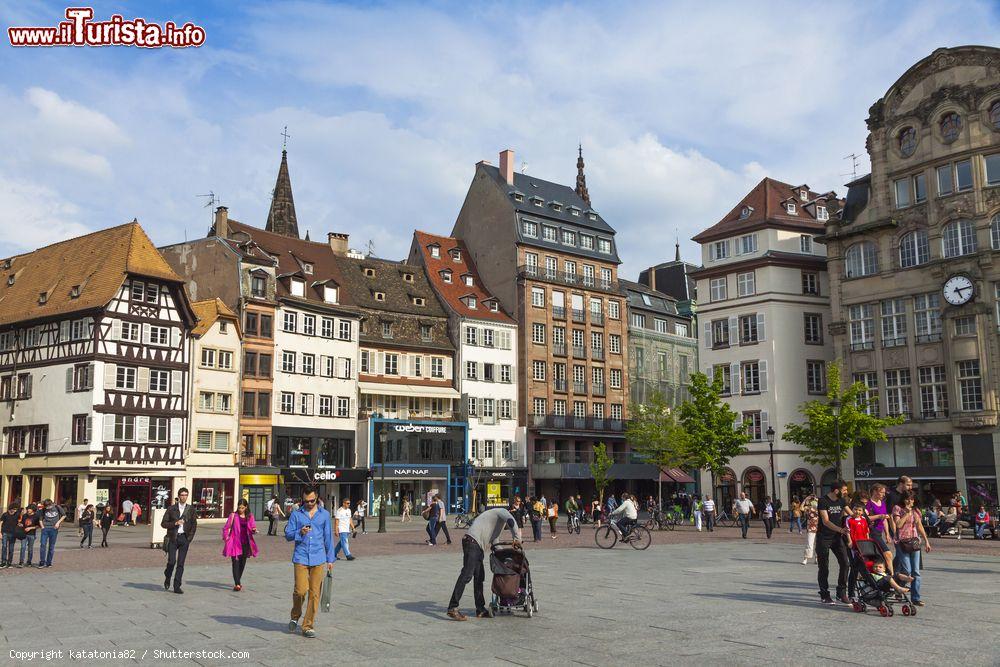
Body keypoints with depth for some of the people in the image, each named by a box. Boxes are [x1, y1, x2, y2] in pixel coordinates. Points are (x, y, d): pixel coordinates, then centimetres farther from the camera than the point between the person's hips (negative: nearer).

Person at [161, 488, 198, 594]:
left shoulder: (191, 509, 8)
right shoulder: (171, 509, 3)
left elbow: (194, 524, 11)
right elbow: (163, 523, 1)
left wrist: (190, 538, 1)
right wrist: (175, 523, -14)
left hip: (184, 538, 1)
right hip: (173, 538, -1)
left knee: (180, 563, 0)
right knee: (172, 561, -10)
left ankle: (177, 587, 5)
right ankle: (167, 579, 20)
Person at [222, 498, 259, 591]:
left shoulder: (250, 516, 7)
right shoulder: (233, 516, 0)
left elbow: (252, 529, 7)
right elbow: (226, 528, 4)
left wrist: (254, 530, -15)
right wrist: (226, 538, -7)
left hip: (245, 543, 3)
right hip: (235, 543, -3)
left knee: (242, 563, 11)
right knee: (236, 562, -10)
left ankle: (238, 581, 29)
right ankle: (237, 584, -16)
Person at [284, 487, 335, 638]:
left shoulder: (324, 515, 9)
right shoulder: (295, 514, 5)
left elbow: (328, 538, 13)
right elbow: (288, 534, 4)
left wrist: (330, 559, 11)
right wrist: (300, 533, -16)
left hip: (318, 559, 2)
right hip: (301, 558, -1)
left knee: (314, 593, 0)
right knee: (300, 590, -10)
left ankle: (308, 626, 10)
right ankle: (295, 617, 19)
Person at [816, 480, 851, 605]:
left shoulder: (841, 501, 6)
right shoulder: (823, 501, -14)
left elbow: (851, 515, 14)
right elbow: (825, 521, -21)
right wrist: (840, 529, -33)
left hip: (837, 537, 6)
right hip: (824, 538, -6)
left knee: (845, 563, -3)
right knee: (824, 567, 1)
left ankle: (841, 592, 9)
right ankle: (824, 595, 9)